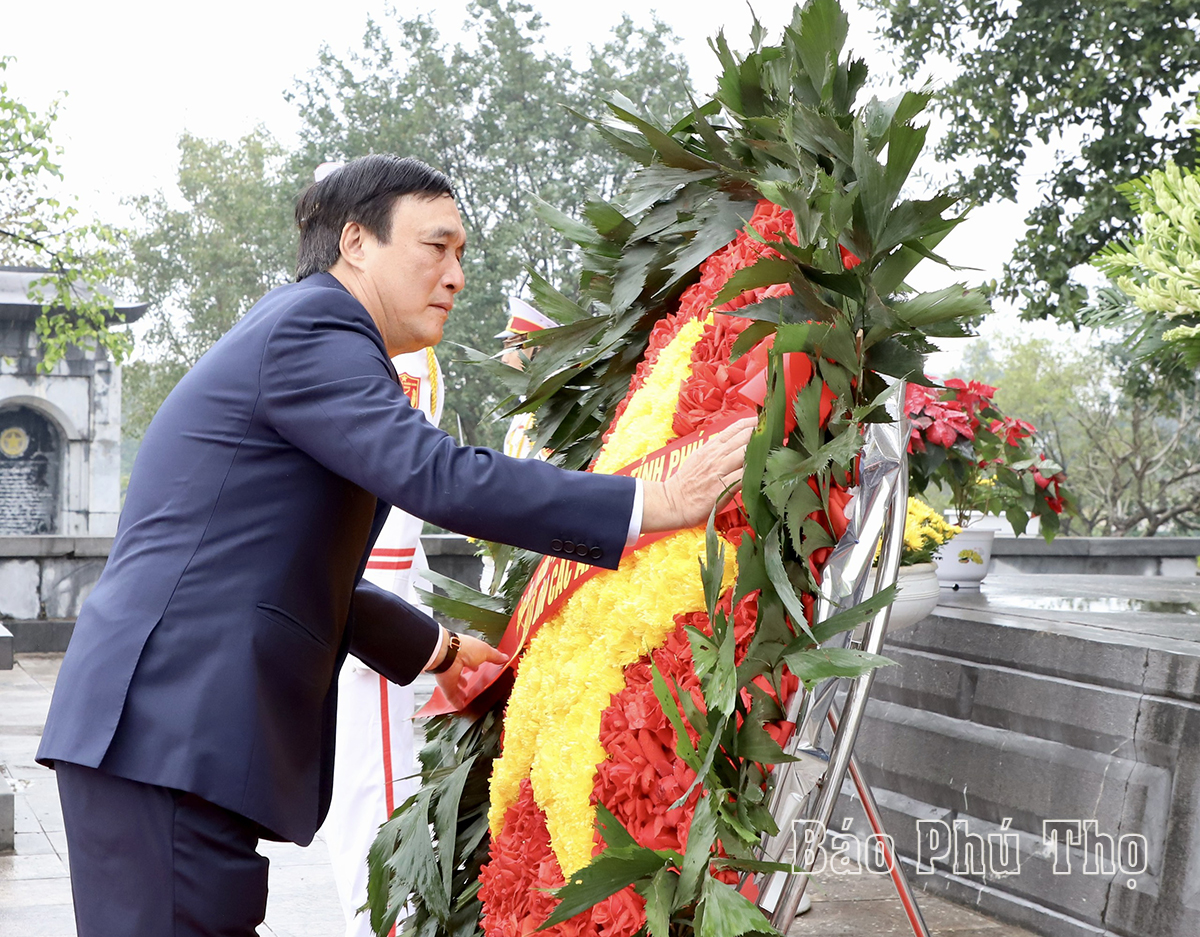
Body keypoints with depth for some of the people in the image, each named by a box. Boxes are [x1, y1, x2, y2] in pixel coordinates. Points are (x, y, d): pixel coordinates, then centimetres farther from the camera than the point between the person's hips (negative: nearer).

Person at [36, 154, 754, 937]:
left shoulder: (300, 331, 24)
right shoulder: (312, 328, -8)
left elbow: (302, 573, 32)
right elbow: (440, 479, -21)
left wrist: (438, 650, 37)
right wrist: (654, 504, -20)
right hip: (170, 733, -10)